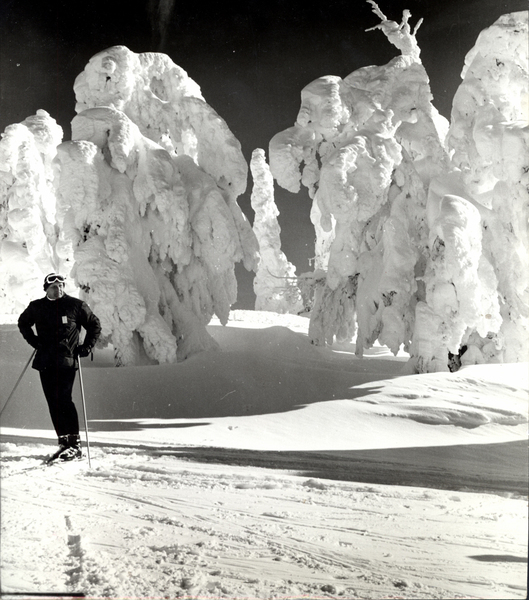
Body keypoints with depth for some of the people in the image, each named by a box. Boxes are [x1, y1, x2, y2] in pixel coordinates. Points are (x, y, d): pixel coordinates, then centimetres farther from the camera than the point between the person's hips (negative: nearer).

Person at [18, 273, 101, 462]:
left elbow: (94, 325, 11)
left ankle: (75, 444, -13)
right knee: (53, 402, 4)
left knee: (63, 399, -15)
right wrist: (33, 340, 12)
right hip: (45, 361, 4)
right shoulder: (36, 307, 8)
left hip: (66, 361, -4)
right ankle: (64, 441, 11)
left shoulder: (76, 305, 0)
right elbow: (23, 323, 27)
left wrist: (87, 347, 1)